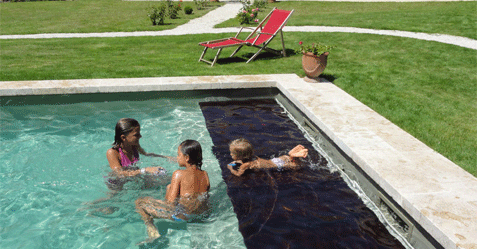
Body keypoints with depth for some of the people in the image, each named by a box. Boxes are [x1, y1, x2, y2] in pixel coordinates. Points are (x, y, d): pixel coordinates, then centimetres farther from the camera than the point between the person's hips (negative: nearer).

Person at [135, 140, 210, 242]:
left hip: (181, 215, -8)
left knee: (139, 202, 7)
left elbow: (170, 201, -17)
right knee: (169, 187, 30)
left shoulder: (179, 174, -17)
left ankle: (153, 233, -1)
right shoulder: (205, 174, 0)